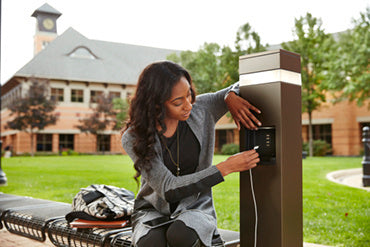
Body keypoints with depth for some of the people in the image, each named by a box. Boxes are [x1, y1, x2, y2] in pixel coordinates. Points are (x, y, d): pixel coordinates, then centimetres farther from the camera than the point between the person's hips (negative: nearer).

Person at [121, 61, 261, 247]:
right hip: (153, 210, -1)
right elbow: (168, 189, -22)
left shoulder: (201, 109, -8)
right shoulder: (133, 139, -16)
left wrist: (230, 97, -18)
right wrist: (226, 168, -24)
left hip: (195, 207, 1)